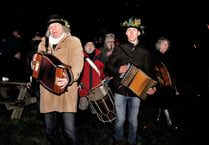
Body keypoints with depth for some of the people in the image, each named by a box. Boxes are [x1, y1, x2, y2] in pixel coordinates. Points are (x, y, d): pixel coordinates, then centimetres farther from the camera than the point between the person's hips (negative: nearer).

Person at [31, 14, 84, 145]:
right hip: (47, 93, 5)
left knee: (70, 131, -9)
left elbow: (77, 64, -10)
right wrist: (35, 62, -1)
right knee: (50, 130, 10)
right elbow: (37, 69, 24)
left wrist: (70, 78, -30)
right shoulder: (43, 44, 20)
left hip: (66, 91, -5)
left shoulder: (73, 41, 5)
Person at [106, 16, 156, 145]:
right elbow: (109, 64, 7)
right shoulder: (120, 48, 2)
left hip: (136, 91, 1)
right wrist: (118, 70, -14)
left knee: (133, 119, 11)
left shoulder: (144, 51, 5)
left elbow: (148, 71, 7)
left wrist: (151, 86, -8)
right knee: (120, 119, 3)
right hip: (121, 90, -1)